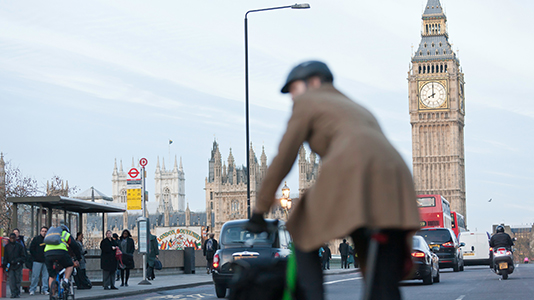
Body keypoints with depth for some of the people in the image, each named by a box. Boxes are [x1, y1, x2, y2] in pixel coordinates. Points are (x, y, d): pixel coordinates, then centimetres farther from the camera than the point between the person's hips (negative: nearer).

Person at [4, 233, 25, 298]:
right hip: (10, 266, 1)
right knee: (11, 280, -9)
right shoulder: (7, 246, 12)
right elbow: (5, 257, 14)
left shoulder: (19, 246, 6)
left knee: (18, 280, -2)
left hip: (18, 266, -1)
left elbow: (23, 256, 5)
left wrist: (16, 260, -9)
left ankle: (18, 293, 5)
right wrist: (6, 265, 1)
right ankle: (13, 293, -10)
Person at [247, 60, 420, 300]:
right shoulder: (359, 109, 39)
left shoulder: (307, 102, 20)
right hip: (396, 176, 6)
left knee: (304, 238, 18)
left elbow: (283, 159, 14)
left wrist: (259, 211, 18)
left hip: (351, 172, -6)